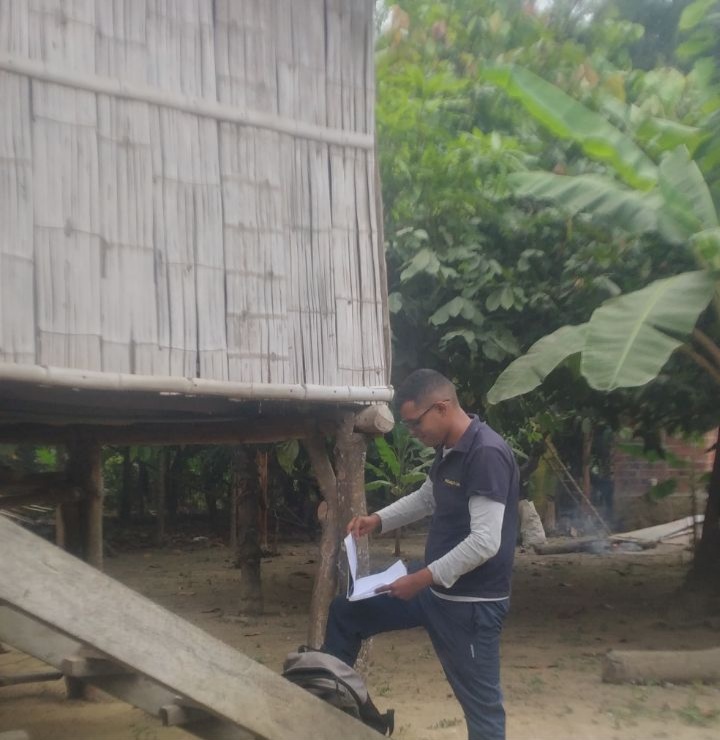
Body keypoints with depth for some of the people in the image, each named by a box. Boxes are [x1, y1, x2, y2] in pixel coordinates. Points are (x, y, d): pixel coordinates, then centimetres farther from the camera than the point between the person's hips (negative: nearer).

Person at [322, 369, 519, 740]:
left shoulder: (487, 454, -23)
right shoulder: (447, 450, 7)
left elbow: (485, 542, -27)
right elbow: (427, 498, 26)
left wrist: (423, 578, -22)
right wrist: (378, 520, 11)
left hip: (471, 602, -9)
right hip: (437, 588, 10)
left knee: (480, 702, 2)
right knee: (345, 611, 16)